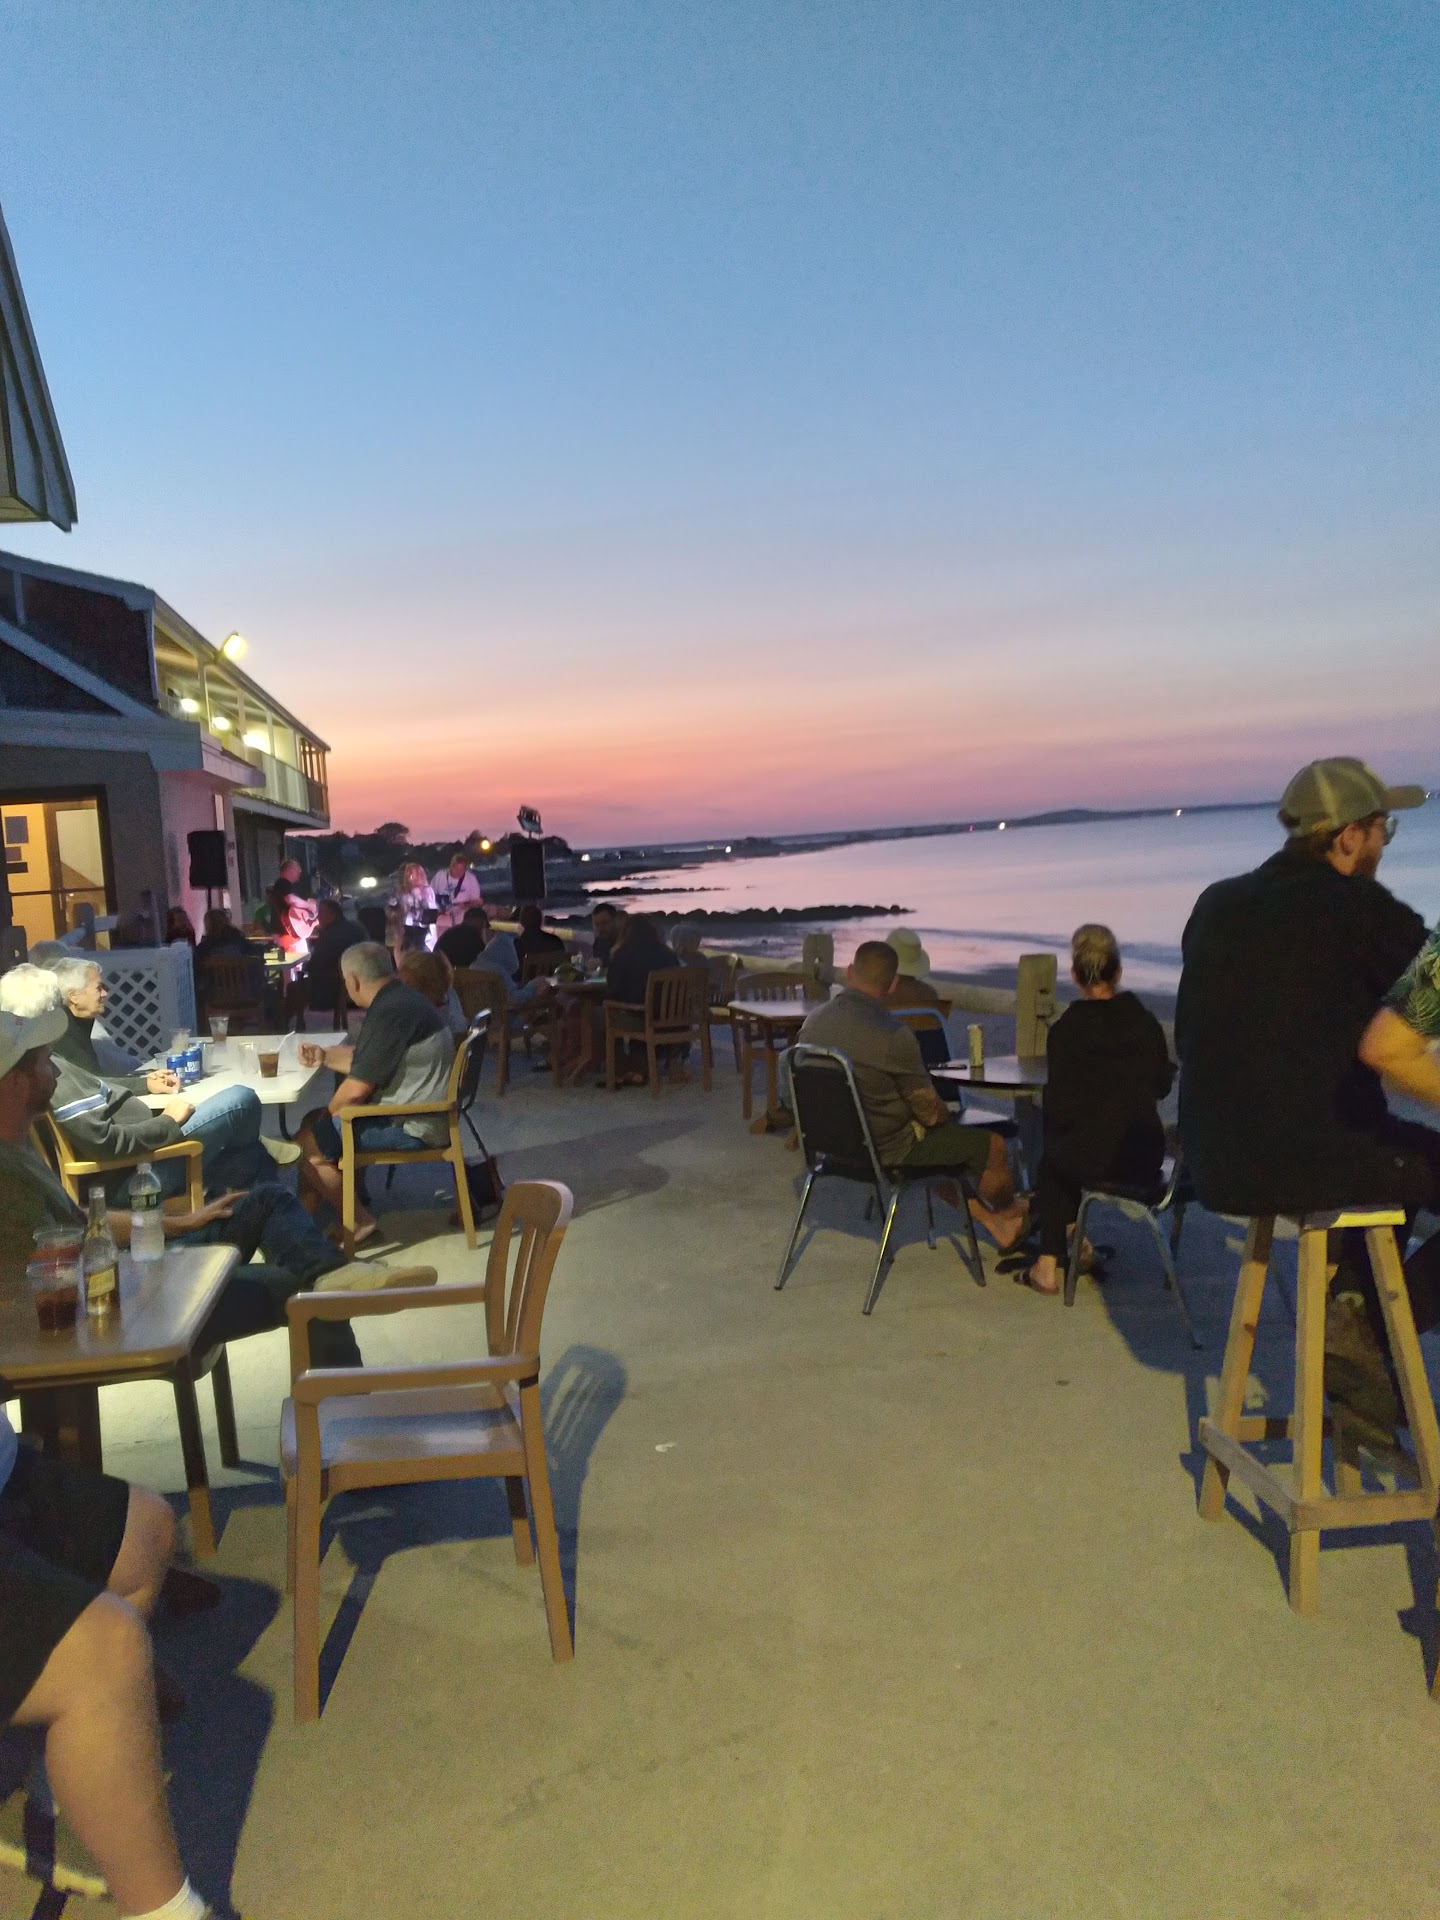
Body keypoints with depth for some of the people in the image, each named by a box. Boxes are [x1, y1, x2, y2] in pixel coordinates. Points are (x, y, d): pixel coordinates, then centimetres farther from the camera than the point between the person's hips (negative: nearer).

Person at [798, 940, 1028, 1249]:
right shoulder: (893, 1036, -27)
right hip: (887, 1151, -8)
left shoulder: (813, 1022, -6)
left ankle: (992, 1222, 39)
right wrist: (947, 1118, 8)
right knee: (992, 1145, 11)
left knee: (941, 1141, 32)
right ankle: (1009, 1214, 39)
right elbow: (930, 1112, -17)